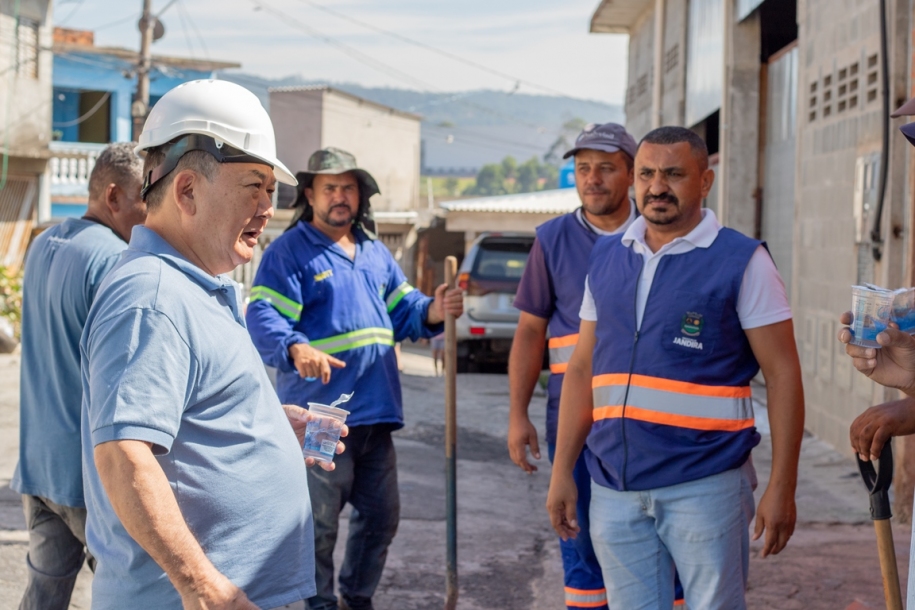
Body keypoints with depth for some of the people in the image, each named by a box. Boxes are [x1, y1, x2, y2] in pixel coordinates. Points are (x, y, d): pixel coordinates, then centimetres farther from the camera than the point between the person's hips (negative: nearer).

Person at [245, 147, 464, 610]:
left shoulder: (375, 253, 17)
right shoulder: (289, 252, -6)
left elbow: (401, 310, 22)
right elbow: (264, 316, -19)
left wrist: (434, 311, -1)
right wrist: (296, 348, -39)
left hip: (376, 413, 7)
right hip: (320, 412, -7)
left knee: (381, 515, 15)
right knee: (320, 522, 0)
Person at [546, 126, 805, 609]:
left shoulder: (741, 261, -4)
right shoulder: (606, 258, 10)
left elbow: (782, 375, -6)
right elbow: (581, 370, 14)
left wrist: (781, 487, -11)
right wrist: (562, 472, 10)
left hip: (704, 485, -4)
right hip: (614, 488, 4)